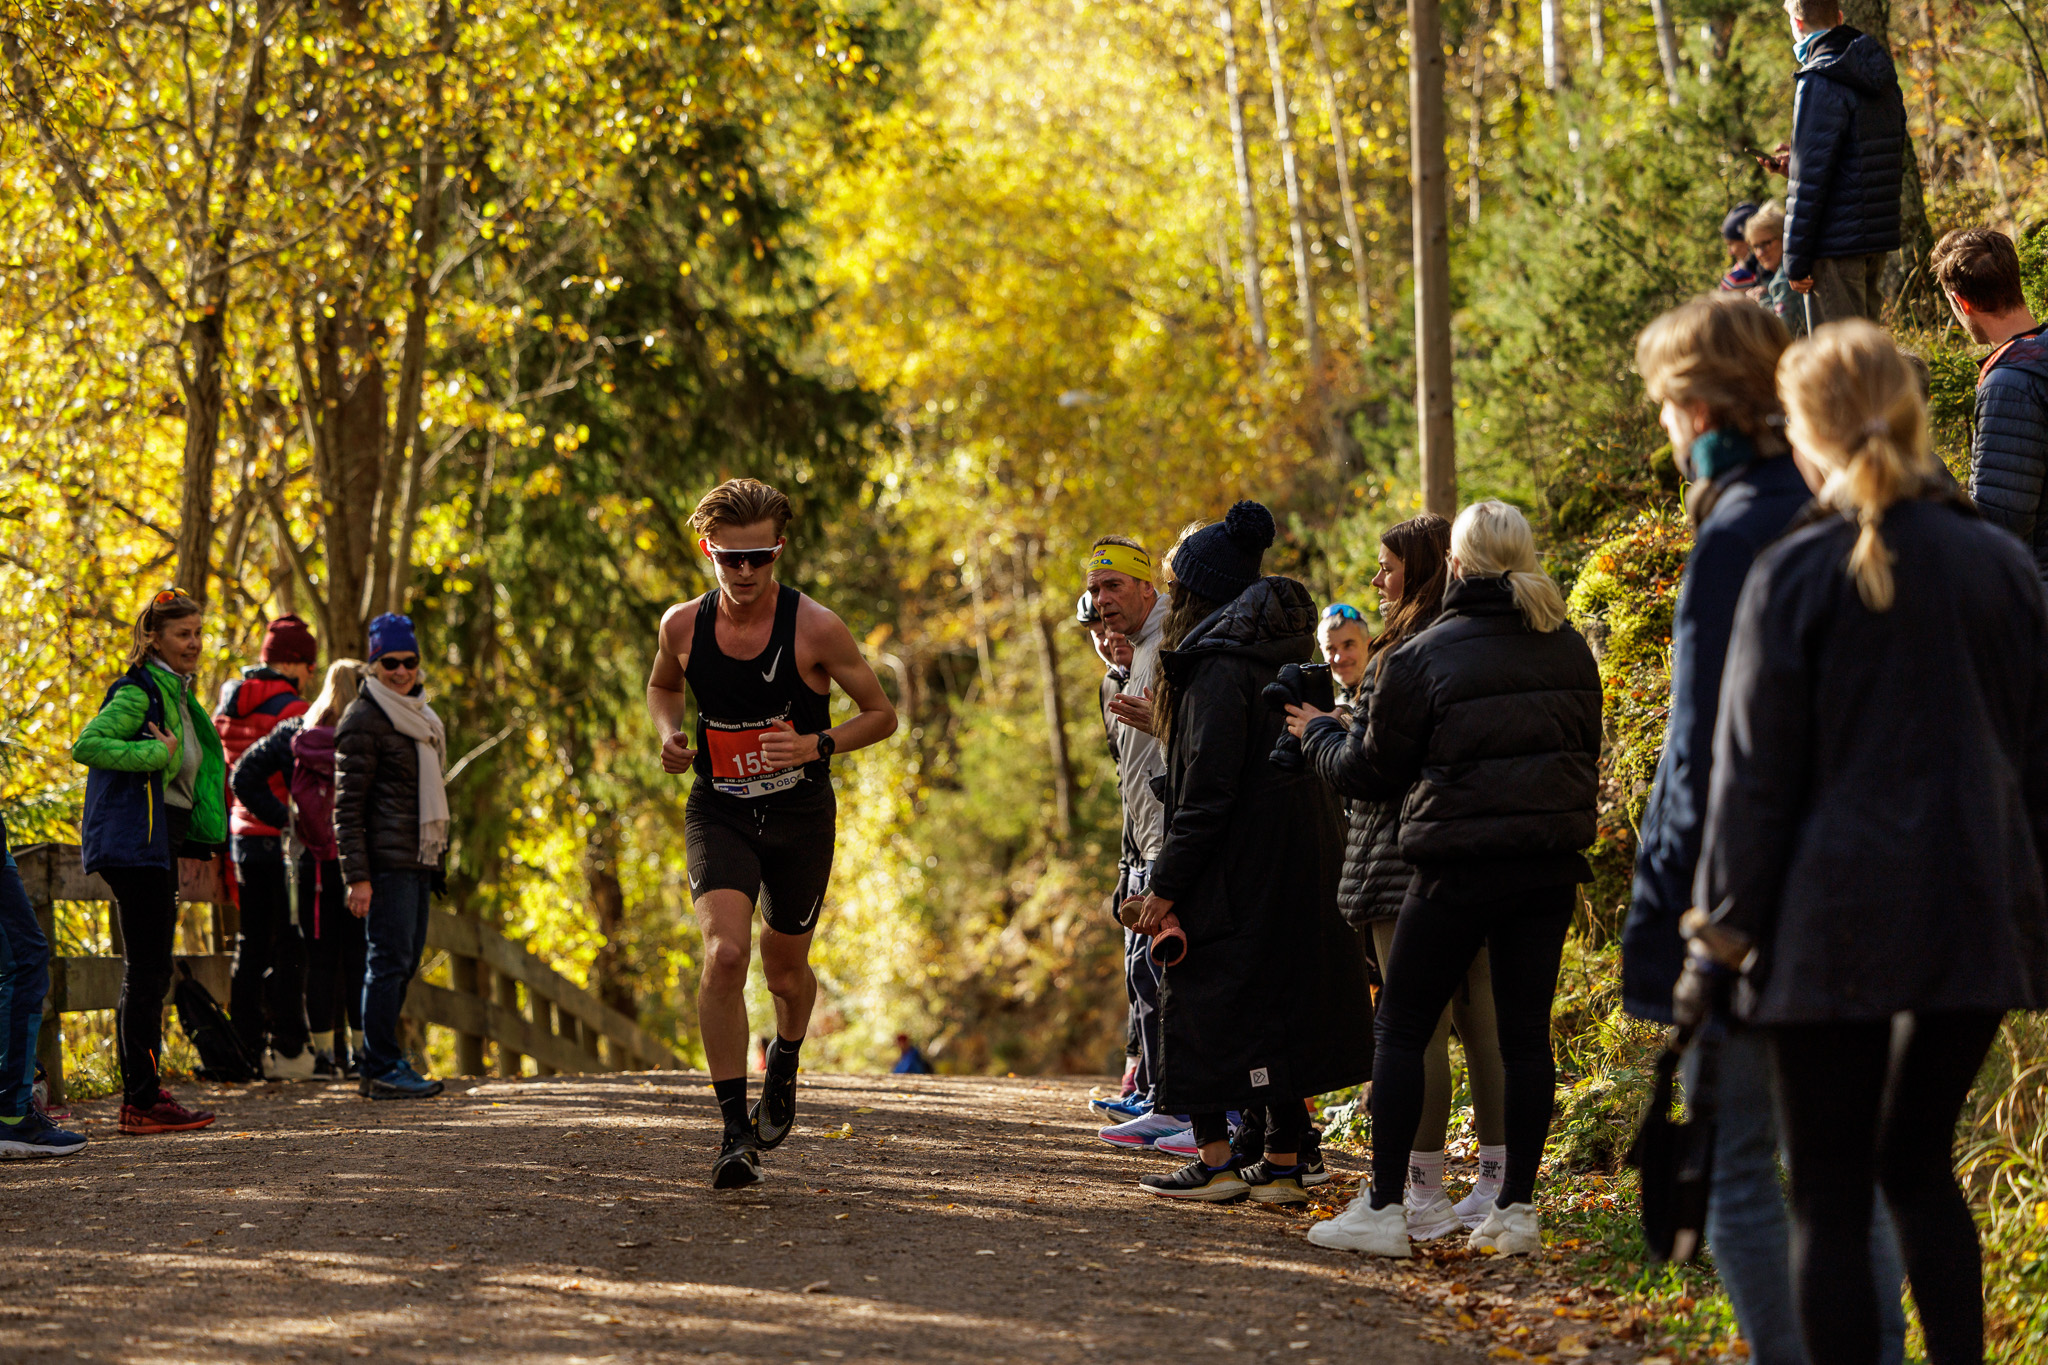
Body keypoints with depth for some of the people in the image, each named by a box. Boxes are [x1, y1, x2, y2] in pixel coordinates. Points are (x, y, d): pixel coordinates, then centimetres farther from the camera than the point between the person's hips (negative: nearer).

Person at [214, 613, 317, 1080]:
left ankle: (247, 1047, 14)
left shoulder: (225, 712, 12)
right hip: (285, 841, -7)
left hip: (243, 837, 7)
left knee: (250, 945, 12)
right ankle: (286, 1050, -1)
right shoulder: (292, 712, -11)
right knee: (288, 948, -2)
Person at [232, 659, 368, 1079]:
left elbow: (243, 778, 0)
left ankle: (324, 1053, 10)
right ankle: (360, 1053, 5)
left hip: (314, 863, 3)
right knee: (358, 957, 5)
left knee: (320, 959, 9)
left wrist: (283, 817, 1)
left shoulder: (293, 734, 1)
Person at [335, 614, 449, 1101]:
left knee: (404, 962, 10)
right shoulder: (363, 720, -9)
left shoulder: (419, 715, 18)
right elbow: (347, 805, -13)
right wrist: (357, 876, -18)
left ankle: (376, 1063, 17)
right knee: (390, 960, -9)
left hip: (419, 859, 9)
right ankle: (383, 1070, -7)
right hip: (386, 860, -9)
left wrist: (438, 856, 21)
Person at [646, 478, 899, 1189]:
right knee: (724, 954, -22)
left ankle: (784, 1064, 50)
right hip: (718, 812, 0)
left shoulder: (815, 629, -13)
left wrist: (816, 744, -21)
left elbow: (881, 716, -4)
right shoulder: (683, 625, -5)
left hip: (800, 816, 0)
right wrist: (669, 733, -3)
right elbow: (662, 685, 19)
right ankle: (736, 1131, -16)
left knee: (785, 973, 13)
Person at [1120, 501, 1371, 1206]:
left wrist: (1165, 883, -15)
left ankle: (1215, 1160, 1)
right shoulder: (1283, 657, 11)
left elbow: (1207, 791, -19)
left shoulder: (1221, 667, -16)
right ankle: (1282, 1165, 13)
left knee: (1199, 1000, 1)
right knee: (1280, 1006, 11)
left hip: (1235, 869, -9)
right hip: (1299, 864, 9)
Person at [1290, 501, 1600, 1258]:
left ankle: (1383, 1209, 1)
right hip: (1549, 865, 5)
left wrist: (1318, 732, 19)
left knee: (1400, 1029, 4)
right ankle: (1516, 1208, 7)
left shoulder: (1423, 658, -9)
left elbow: (1372, 770, 0)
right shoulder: (1570, 651, 6)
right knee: (1525, 1032, 8)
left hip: (1460, 868, -5)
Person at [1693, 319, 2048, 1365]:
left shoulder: (1795, 577, -8)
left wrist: (1726, 928, 1)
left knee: (1830, 1200, 3)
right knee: (1920, 1164, 20)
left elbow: (1754, 774, -6)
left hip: (1841, 916, -4)